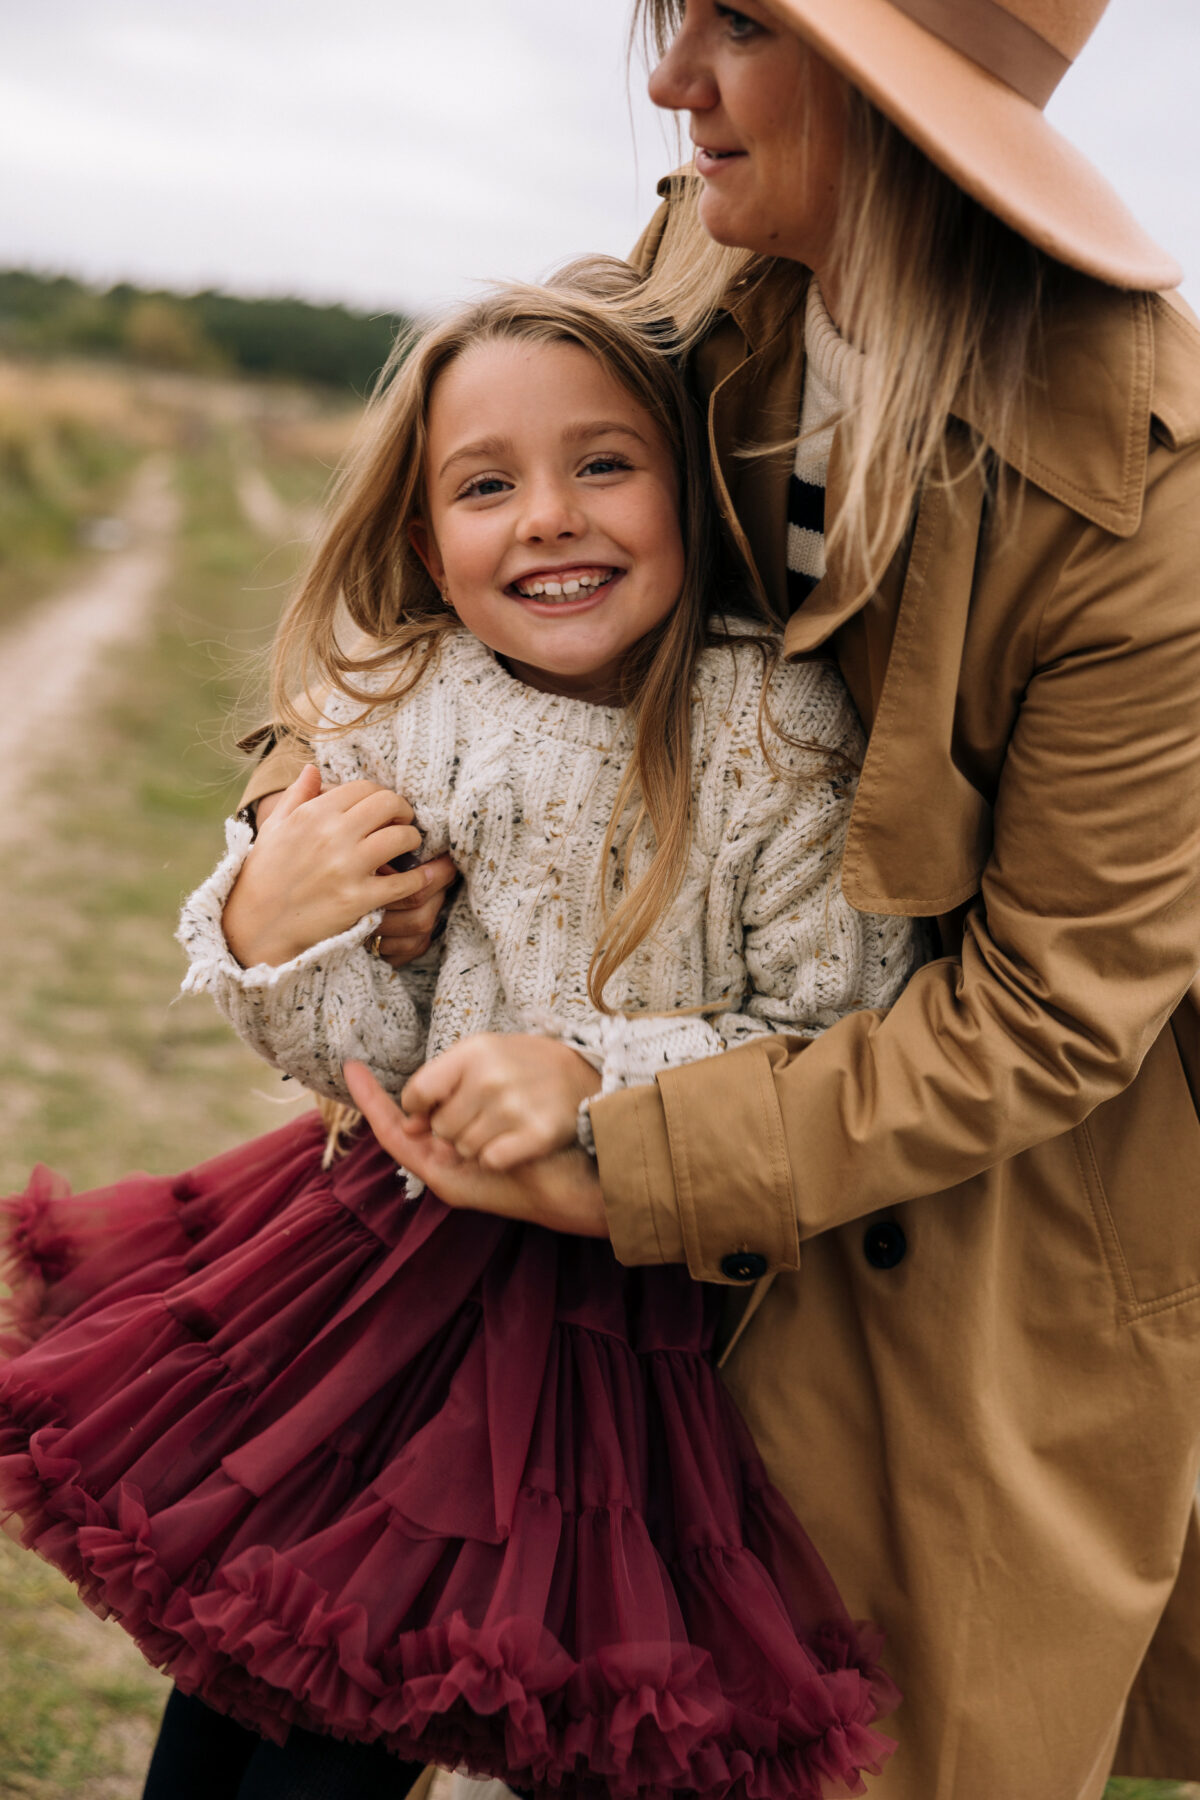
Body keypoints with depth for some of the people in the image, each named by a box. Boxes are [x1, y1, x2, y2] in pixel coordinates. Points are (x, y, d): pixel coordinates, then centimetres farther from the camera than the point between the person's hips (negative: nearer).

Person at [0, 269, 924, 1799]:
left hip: (616, 1297, -3)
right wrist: (270, 935, -20)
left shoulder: (775, 734, -16)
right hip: (393, 1244, 3)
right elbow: (378, 1066, -2)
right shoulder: (395, 717, -6)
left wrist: (595, 1077, -25)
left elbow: (835, 1048, -14)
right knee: (228, 1617, 14)